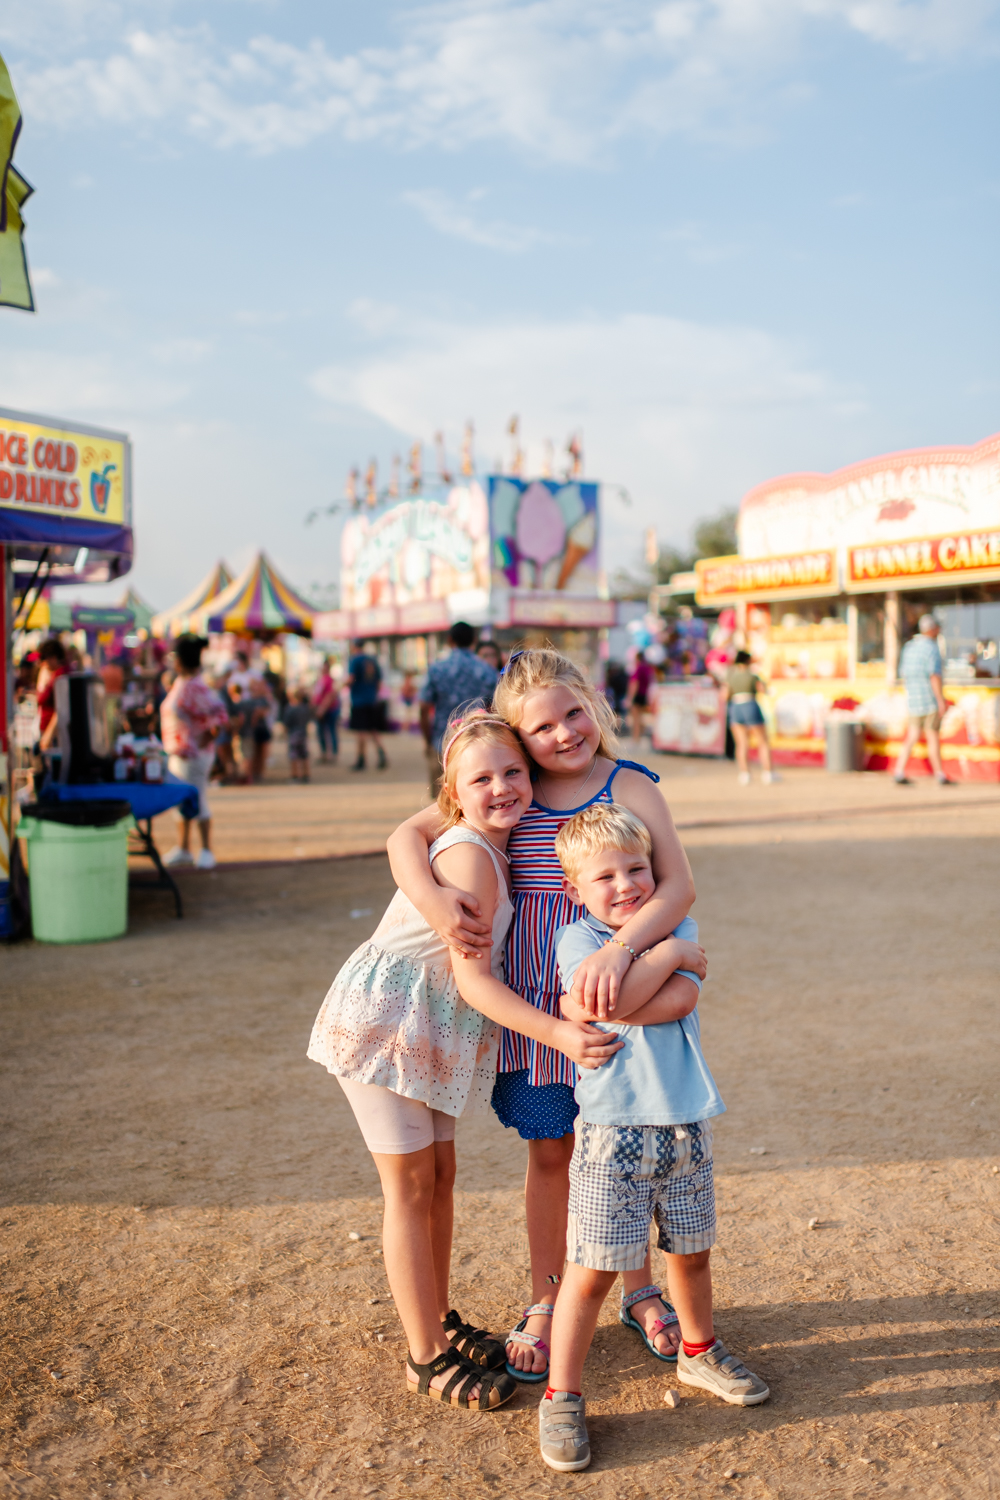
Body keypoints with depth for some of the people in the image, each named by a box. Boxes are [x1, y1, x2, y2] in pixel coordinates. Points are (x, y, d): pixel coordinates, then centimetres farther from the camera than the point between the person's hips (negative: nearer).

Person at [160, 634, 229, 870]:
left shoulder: (196, 687, -21)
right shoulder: (180, 682, 9)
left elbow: (220, 715, -27)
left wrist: (204, 742, -19)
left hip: (193, 755, -10)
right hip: (178, 753, 10)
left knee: (197, 802, -1)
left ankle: (206, 851, 9)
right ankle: (183, 849, 25)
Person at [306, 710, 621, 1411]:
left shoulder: (495, 849, 4)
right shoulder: (469, 855, -23)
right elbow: (471, 977, -25)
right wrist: (558, 1032, -32)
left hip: (434, 1030, 8)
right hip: (383, 1019, -8)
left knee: (441, 1172, 15)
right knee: (411, 1184, 0)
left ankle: (441, 1321, 33)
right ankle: (428, 1359, 13)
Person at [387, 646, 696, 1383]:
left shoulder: (630, 787, -8)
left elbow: (679, 887, -19)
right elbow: (407, 836, -2)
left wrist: (621, 948, -36)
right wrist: (431, 898, -22)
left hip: (609, 1005, -1)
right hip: (531, 1009, 2)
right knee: (550, 1154, 14)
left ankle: (641, 1291, 37)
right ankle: (545, 1303, 34)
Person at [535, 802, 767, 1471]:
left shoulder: (680, 928, 5)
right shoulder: (575, 939, -5)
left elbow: (679, 999, -13)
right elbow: (605, 998, -23)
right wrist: (668, 953, -14)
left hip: (685, 1125, 4)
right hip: (611, 1129, -4)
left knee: (692, 1249, 20)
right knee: (593, 1268, -1)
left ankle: (699, 1351, 45)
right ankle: (562, 1397, 15)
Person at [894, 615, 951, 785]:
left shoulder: (908, 647, 10)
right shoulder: (931, 648, -12)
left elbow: (904, 673, 15)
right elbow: (934, 676, -19)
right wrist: (941, 699, -18)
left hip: (913, 700, 7)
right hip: (930, 700, -7)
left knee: (912, 737, 8)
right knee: (933, 738, 1)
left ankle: (899, 772, 0)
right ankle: (940, 775, 9)